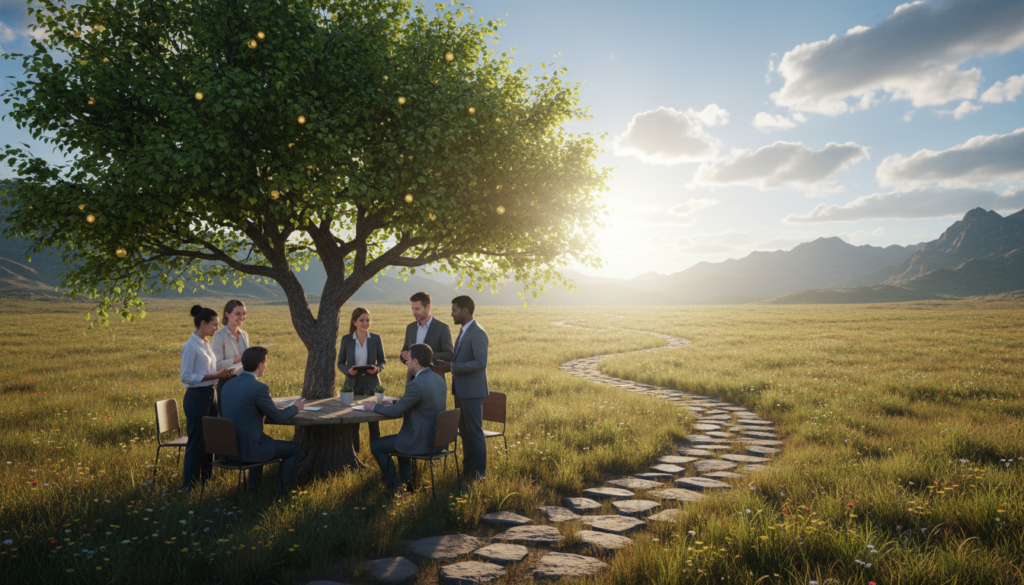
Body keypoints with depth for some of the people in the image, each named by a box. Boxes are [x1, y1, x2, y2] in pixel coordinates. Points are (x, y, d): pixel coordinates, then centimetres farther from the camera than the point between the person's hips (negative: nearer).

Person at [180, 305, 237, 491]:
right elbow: (186, 376, -18)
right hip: (196, 397, -9)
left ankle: (206, 477, 25)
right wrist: (215, 376, -21)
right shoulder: (190, 346, -15)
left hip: (209, 395, 9)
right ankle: (189, 484, 11)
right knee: (196, 441, -1)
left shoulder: (206, 343, 11)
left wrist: (222, 374, 3)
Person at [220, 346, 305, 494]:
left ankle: (253, 490, 39)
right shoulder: (259, 388, -19)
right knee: (293, 449, 11)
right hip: (248, 449, -8)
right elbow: (278, 417, -9)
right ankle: (282, 492, 17)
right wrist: (295, 407, 10)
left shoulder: (228, 384, 4)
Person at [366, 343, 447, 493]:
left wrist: (374, 406, 2)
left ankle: (395, 487, 18)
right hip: (438, 438, 9)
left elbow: (396, 412, -14)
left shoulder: (416, 384, -23)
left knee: (376, 445, 9)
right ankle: (406, 482, 36)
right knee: (400, 438, 35)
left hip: (422, 442, -9)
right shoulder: (439, 380, 5)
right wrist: (395, 401, 14)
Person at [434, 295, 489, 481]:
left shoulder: (478, 333, -17)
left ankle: (479, 473, 10)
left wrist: (452, 367, -23)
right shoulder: (463, 331, 14)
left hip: (472, 392, -9)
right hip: (461, 390, 9)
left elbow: (481, 362, -24)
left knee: (474, 432, -1)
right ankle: (467, 468, 26)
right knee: (464, 431, 15)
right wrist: (447, 365, 6)